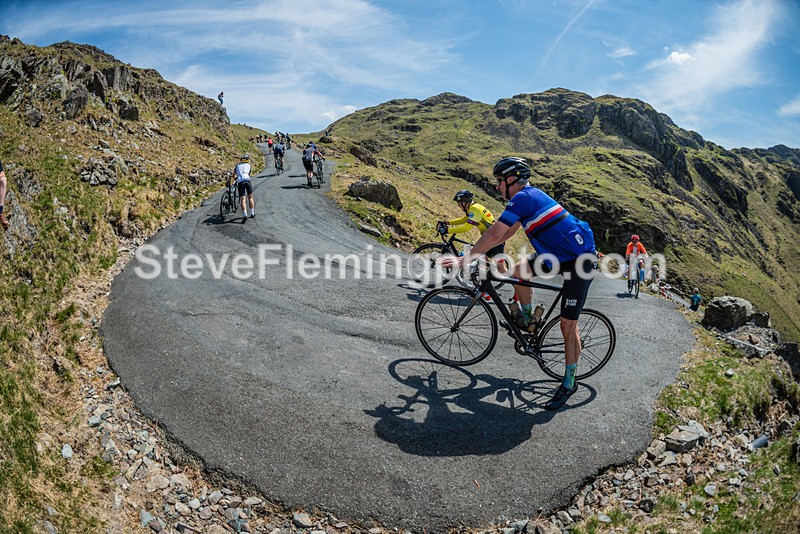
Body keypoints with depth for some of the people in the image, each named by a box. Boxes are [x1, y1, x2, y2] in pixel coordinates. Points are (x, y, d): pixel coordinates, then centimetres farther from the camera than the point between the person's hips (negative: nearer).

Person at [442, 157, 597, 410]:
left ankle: (569, 383, 10)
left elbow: (494, 234, -22)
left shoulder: (523, 197, -17)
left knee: (567, 326, -3)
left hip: (579, 261, -10)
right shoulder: (530, 195, 13)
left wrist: (464, 259, -16)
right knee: (517, 271, 11)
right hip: (561, 254, 10)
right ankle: (530, 321, 28)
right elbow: (506, 233, 21)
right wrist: (477, 251, 20)